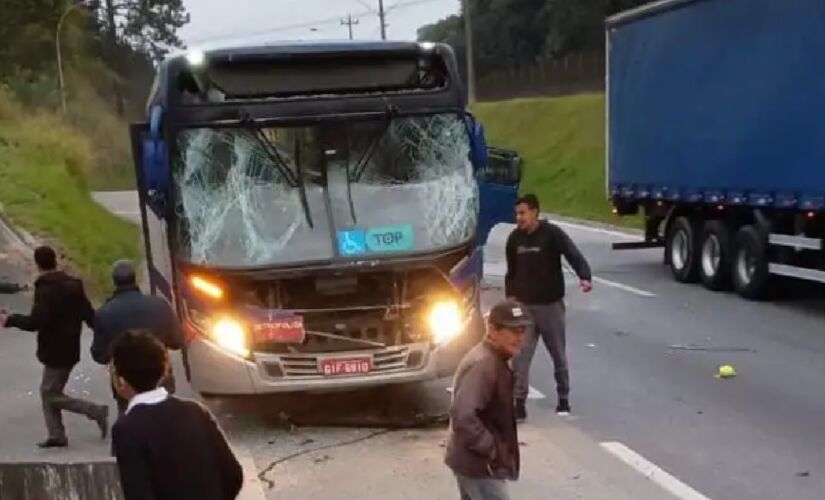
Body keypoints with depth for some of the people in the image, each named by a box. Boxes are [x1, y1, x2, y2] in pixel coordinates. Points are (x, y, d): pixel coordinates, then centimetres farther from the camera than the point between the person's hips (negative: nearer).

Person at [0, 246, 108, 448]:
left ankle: (97, 411, -2)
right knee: (48, 391, 17)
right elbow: (88, 314, 8)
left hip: (57, 350, -9)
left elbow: (36, 321, -26)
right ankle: (56, 435, 20)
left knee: (52, 395, 2)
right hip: (68, 347, 9)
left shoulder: (46, 289, -19)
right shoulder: (72, 284, 6)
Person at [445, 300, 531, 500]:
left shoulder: (493, 360, 9)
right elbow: (462, 415, -34)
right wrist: (490, 449, -23)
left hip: (474, 459, 10)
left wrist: (490, 447, 14)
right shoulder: (483, 364, -24)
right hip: (480, 463, -10)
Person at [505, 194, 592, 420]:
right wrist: (509, 296, 8)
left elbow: (574, 256, -20)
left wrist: (585, 277, -38)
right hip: (524, 306, 3)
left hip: (551, 304, -3)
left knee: (558, 354, 10)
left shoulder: (552, 233, -11)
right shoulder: (514, 238, 3)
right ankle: (519, 403, -3)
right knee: (519, 355, -7)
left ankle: (564, 400, 25)